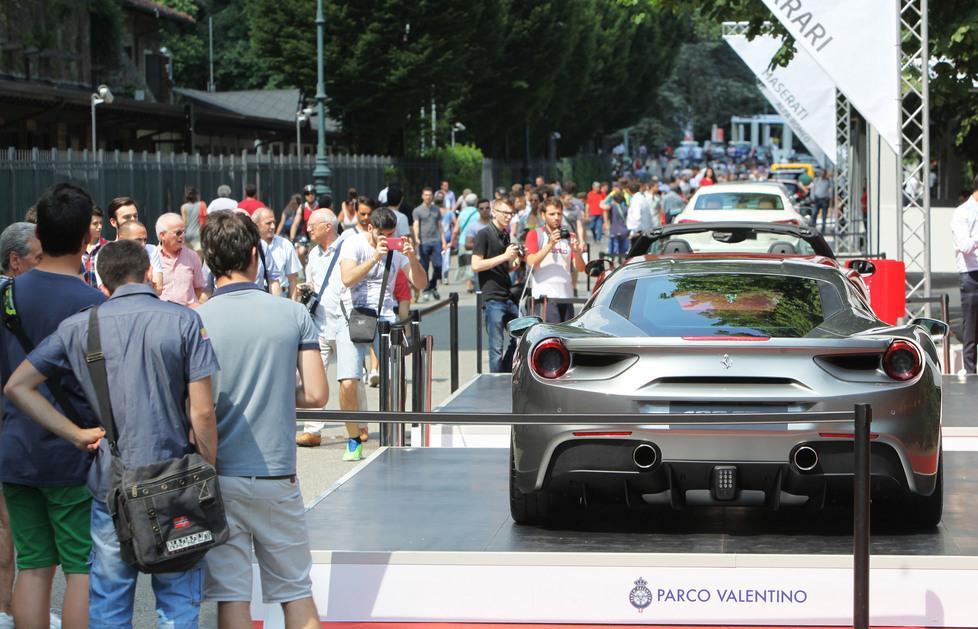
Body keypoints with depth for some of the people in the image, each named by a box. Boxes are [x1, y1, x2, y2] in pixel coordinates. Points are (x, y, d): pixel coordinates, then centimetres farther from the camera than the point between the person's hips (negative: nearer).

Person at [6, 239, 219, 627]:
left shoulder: (78, 327, 3)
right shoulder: (184, 322, -5)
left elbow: (17, 386, 5)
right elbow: (202, 412, -10)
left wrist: (77, 435, 2)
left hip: (110, 483, 2)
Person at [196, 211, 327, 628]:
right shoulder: (294, 315, -1)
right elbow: (315, 395, -2)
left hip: (219, 476, -1)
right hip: (277, 474, 1)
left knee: (230, 596, 3)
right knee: (296, 593, 11)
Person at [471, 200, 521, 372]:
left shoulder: (505, 235, 17)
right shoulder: (484, 235, -6)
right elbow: (476, 265, -15)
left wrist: (514, 263, 2)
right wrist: (505, 256, -18)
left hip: (508, 296, 8)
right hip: (492, 298, -8)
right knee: (497, 347, -4)